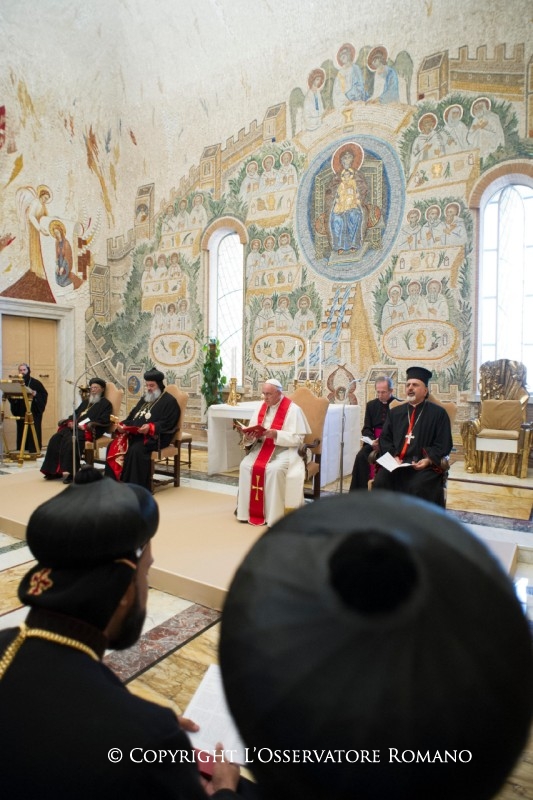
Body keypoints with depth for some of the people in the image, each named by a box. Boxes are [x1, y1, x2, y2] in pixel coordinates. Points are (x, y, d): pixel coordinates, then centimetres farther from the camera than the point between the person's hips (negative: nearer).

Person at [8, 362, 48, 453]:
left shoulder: (35, 383, -1)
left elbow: (44, 395, -8)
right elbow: (11, 397, 10)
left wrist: (33, 393, -20)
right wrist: (13, 396, -11)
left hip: (34, 412, -4)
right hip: (21, 413, 4)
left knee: (34, 432, -5)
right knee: (21, 433, 4)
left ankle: (34, 452, -1)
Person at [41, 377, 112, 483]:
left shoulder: (106, 404, 6)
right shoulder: (86, 401, 30)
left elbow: (103, 421, -7)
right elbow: (75, 414, 28)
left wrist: (84, 426, -16)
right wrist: (71, 422, 3)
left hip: (89, 430, -7)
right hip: (75, 426, 8)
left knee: (71, 441, -34)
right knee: (55, 438, -15)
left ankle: (72, 473, -27)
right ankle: (55, 471, -12)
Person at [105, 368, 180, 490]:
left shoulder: (169, 401, -1)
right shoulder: (144, 399, 26)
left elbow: (167, 424, -12)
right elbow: (132, 417, 22)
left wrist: (150, 427, -28)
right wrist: (123, 425, 0)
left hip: (155, 437, -8)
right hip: (134, 434, 8)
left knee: (136, 450, -34)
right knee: (114, 446, -14)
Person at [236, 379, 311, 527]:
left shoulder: (292, 409, -11)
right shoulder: (262, 407, 8)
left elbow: (297, 438, -16)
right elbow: (252, 431, 8)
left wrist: (275, 434, -27)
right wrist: (249, 437, -15)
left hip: (285, 449, -6)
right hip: (263, 447, 6)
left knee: (273, 469, -34)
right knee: (246, 465, -20)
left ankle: (273, 515, -21)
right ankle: (248, 511, -9)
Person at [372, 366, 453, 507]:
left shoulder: (438, 413, 6)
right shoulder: (395, 412, 17)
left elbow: (443, 444, 1)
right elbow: (385, 438, 14)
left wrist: (428, 460, -16)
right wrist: (393, 456, -6)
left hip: (424, 465, -3)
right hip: (395, 462, 3)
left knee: (418, 487, -32)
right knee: (380, 482, -24)